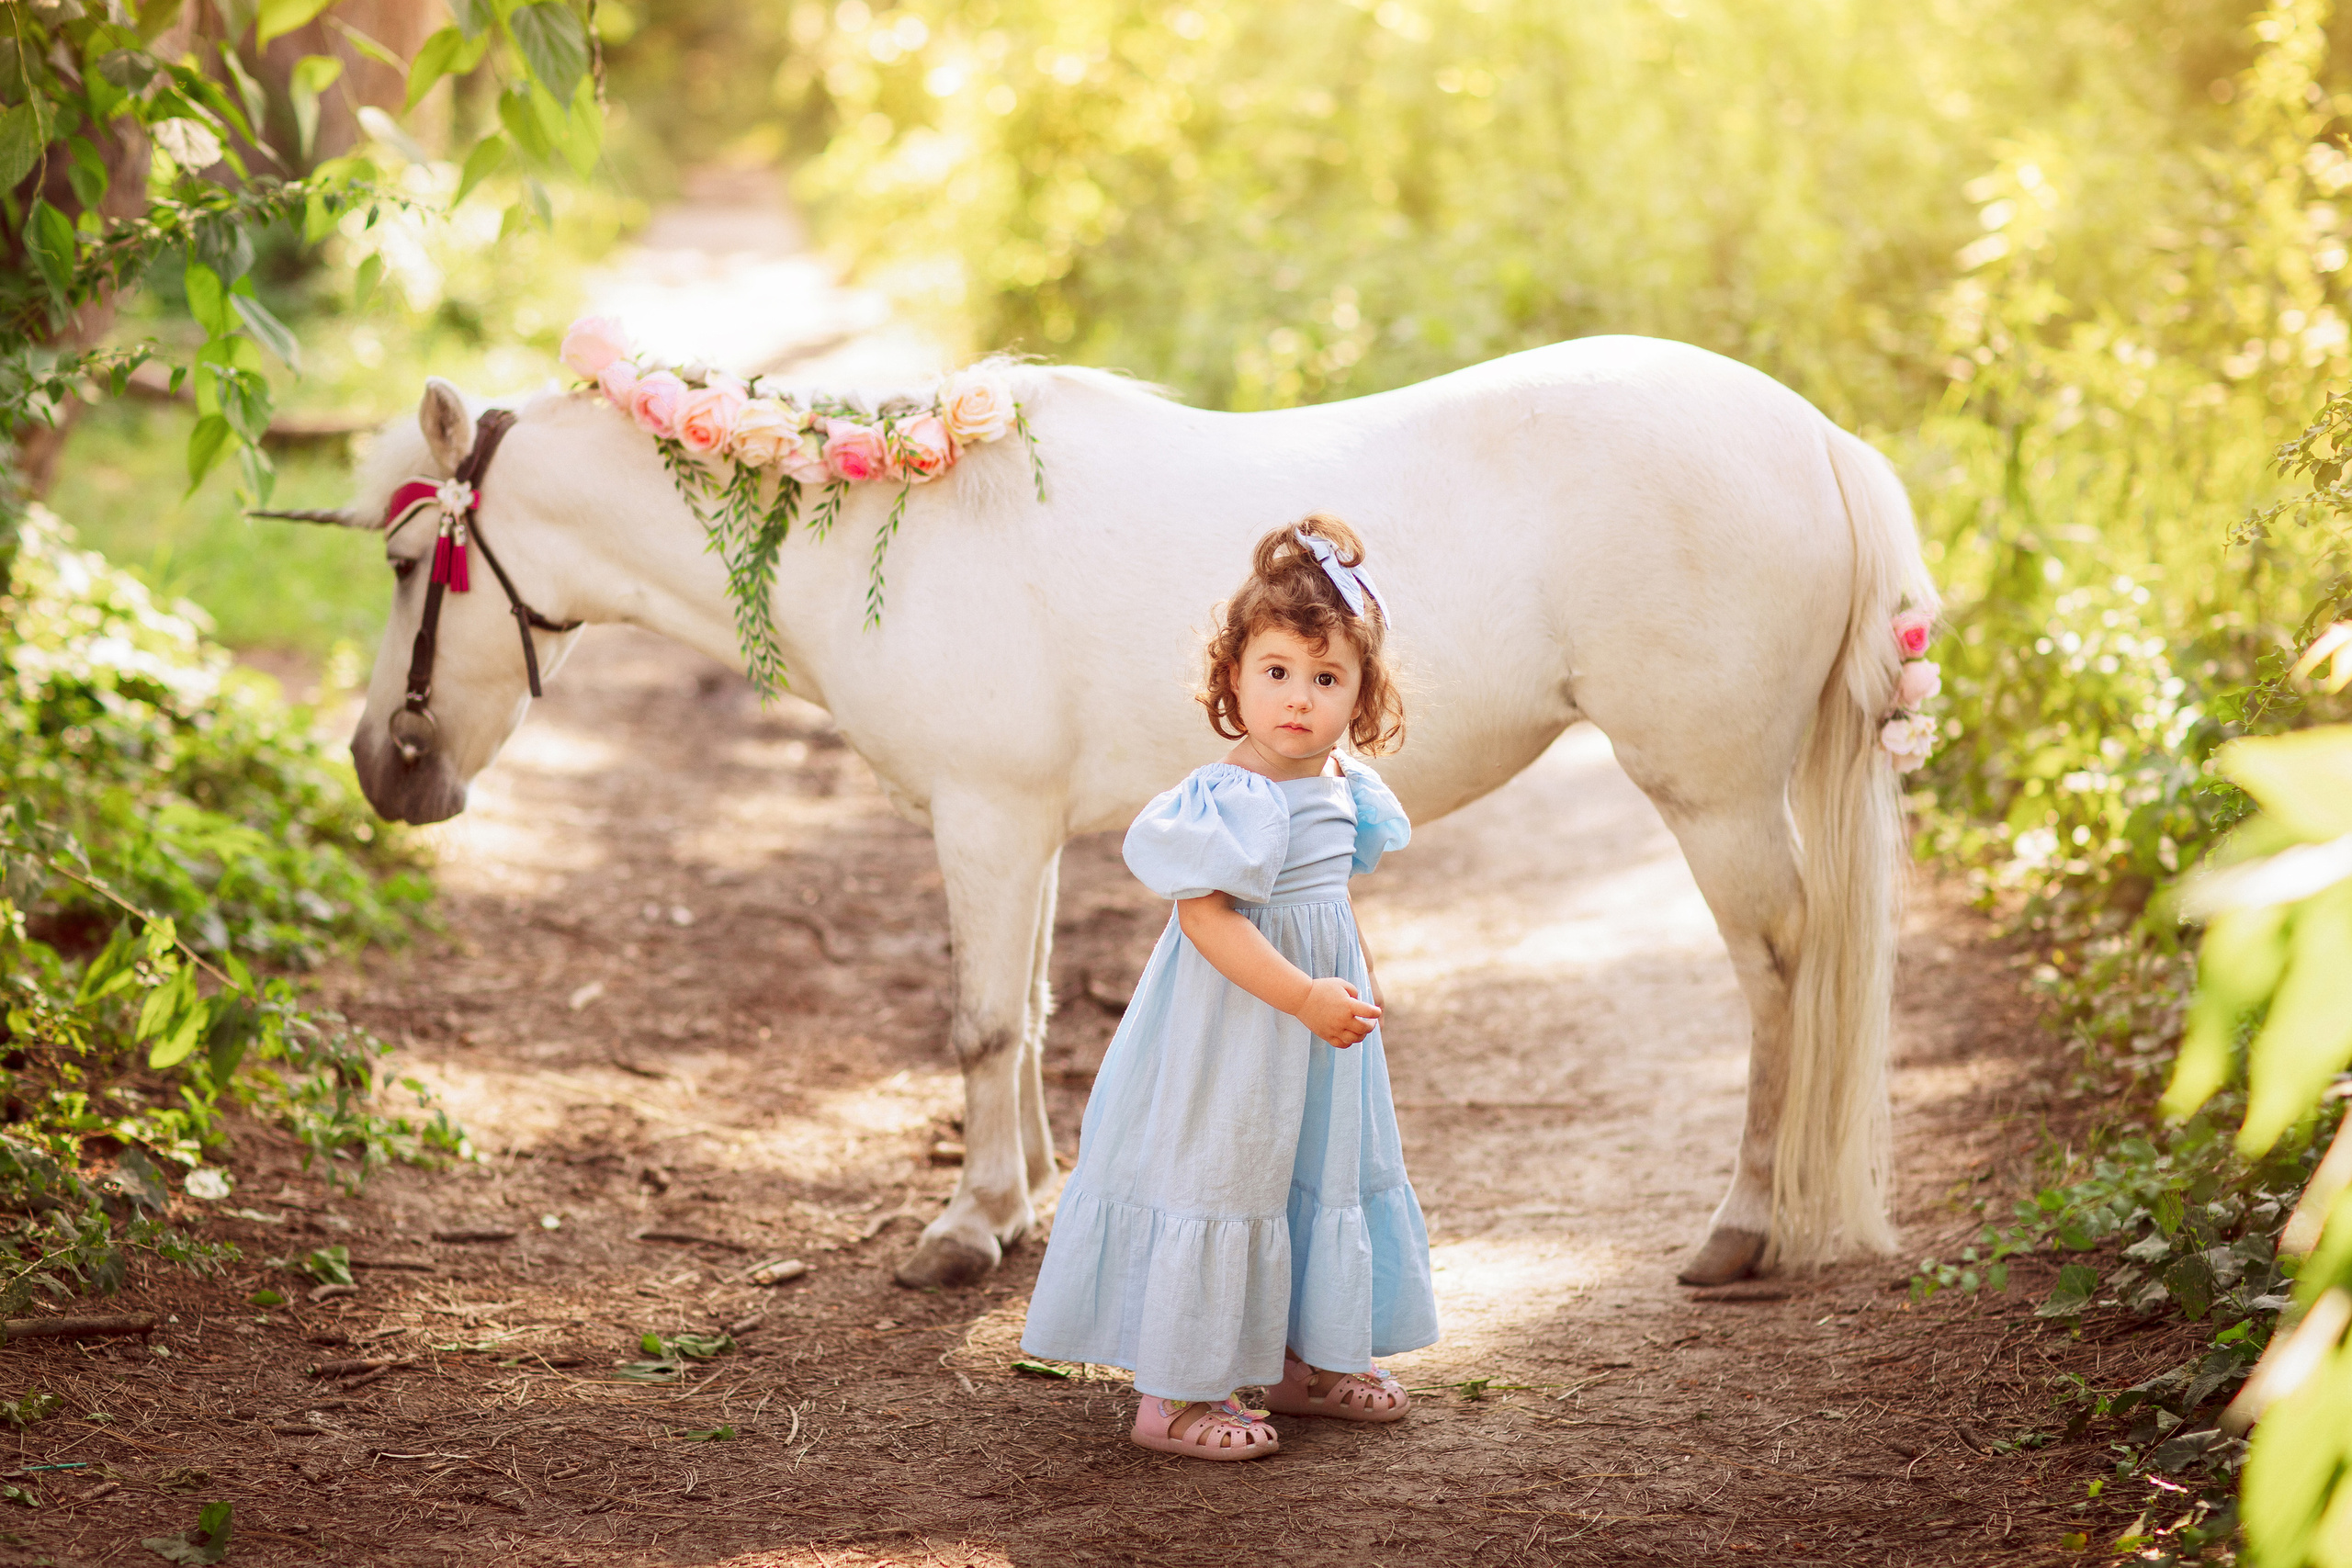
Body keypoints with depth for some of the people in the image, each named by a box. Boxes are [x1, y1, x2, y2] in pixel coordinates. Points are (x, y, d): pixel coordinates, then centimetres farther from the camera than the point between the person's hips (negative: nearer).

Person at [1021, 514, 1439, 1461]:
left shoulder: (1341, 789, 4)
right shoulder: (1231, 800, -23)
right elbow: (1206, 916, -29)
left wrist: (1357, 989, 24)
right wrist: (1305, 997, -31)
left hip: (1321, 1025, 9)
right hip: (1234, 1023, -9)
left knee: (1324, 1169, 18)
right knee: (1221, 1170, -3)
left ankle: (1302, 1360, 35)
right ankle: (1174, 1393, 7)